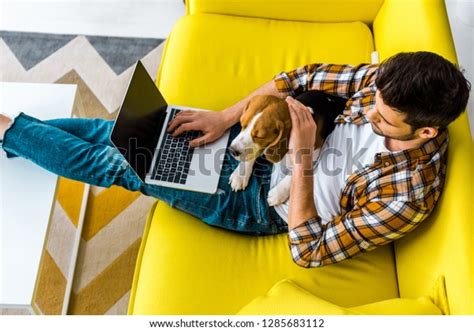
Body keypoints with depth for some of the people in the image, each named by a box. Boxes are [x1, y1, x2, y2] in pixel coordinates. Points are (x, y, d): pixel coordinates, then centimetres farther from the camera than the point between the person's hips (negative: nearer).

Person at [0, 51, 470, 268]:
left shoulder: (407, 197, -27)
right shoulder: (389, 80, -11)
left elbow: (308, 252, -23)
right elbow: (303, 77, -4)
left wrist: (301, 158, -31)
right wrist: (224, 118, -11)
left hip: (264, 203, -5)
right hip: (267, 143, 5)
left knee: (119, 164, -7)